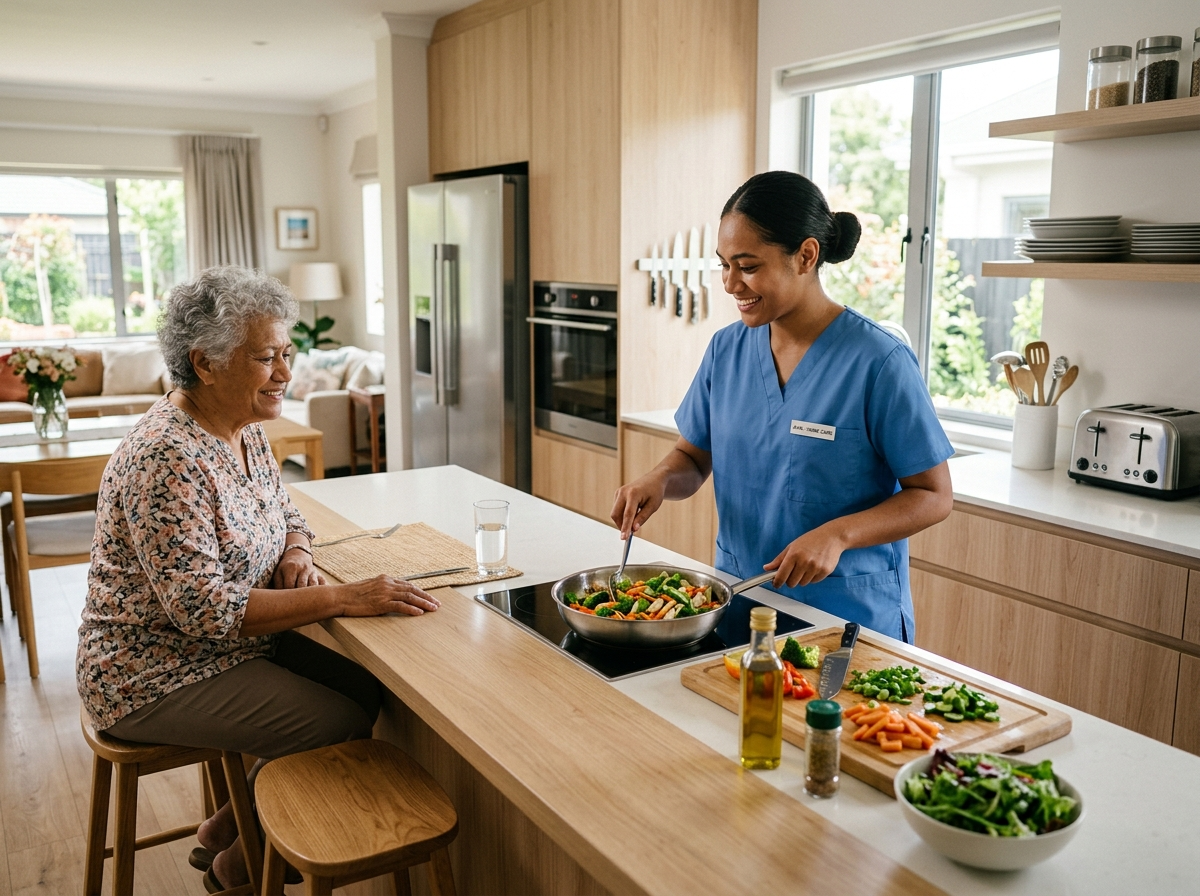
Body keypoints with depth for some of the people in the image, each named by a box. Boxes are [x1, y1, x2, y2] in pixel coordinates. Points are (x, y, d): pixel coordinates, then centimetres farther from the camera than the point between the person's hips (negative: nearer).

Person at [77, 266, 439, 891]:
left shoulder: (243, 430, 2)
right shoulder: (166, 460, -27)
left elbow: (284, 512, 15)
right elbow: (202, 608, -31)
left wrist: (294, 556, -9)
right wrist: (342, 598, -33)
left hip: (226, 644, 9)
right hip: (154, 680, -9)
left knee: (366, 685, 1)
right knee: (341, 723, -15)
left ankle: (227, 825, 17)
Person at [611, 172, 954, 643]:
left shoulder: (878, 362, -16)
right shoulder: (726, 349, -1)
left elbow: (934, 497, -12)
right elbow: (692, 457, 9)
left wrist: (837, 534, -26)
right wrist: (659, 479, -13)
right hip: (737, 601, 5)